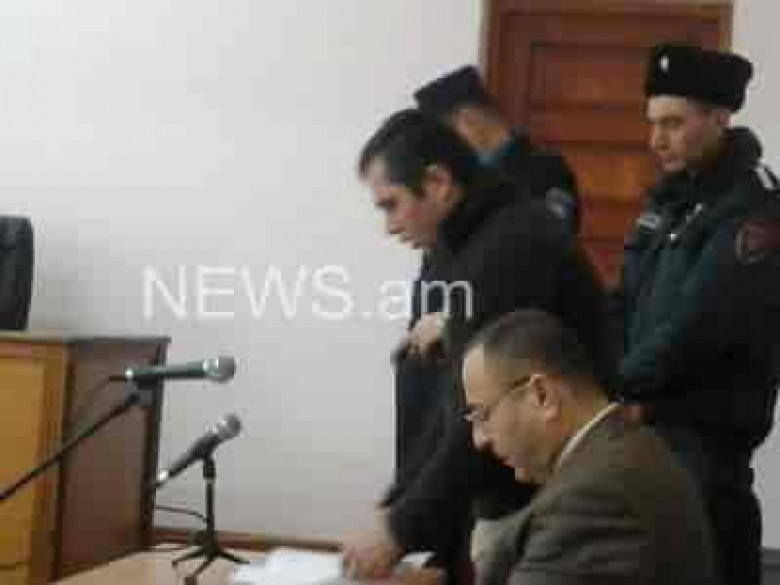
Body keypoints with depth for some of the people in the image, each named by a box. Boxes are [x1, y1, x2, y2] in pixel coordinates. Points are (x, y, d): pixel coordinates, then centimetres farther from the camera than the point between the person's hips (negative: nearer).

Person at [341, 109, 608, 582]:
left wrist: (402, 531, -15)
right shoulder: (486, 239, 11)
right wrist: (397, 509, 10)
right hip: (528, 500, 9)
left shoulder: (508, 250, -21)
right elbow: (460, 405, 15)